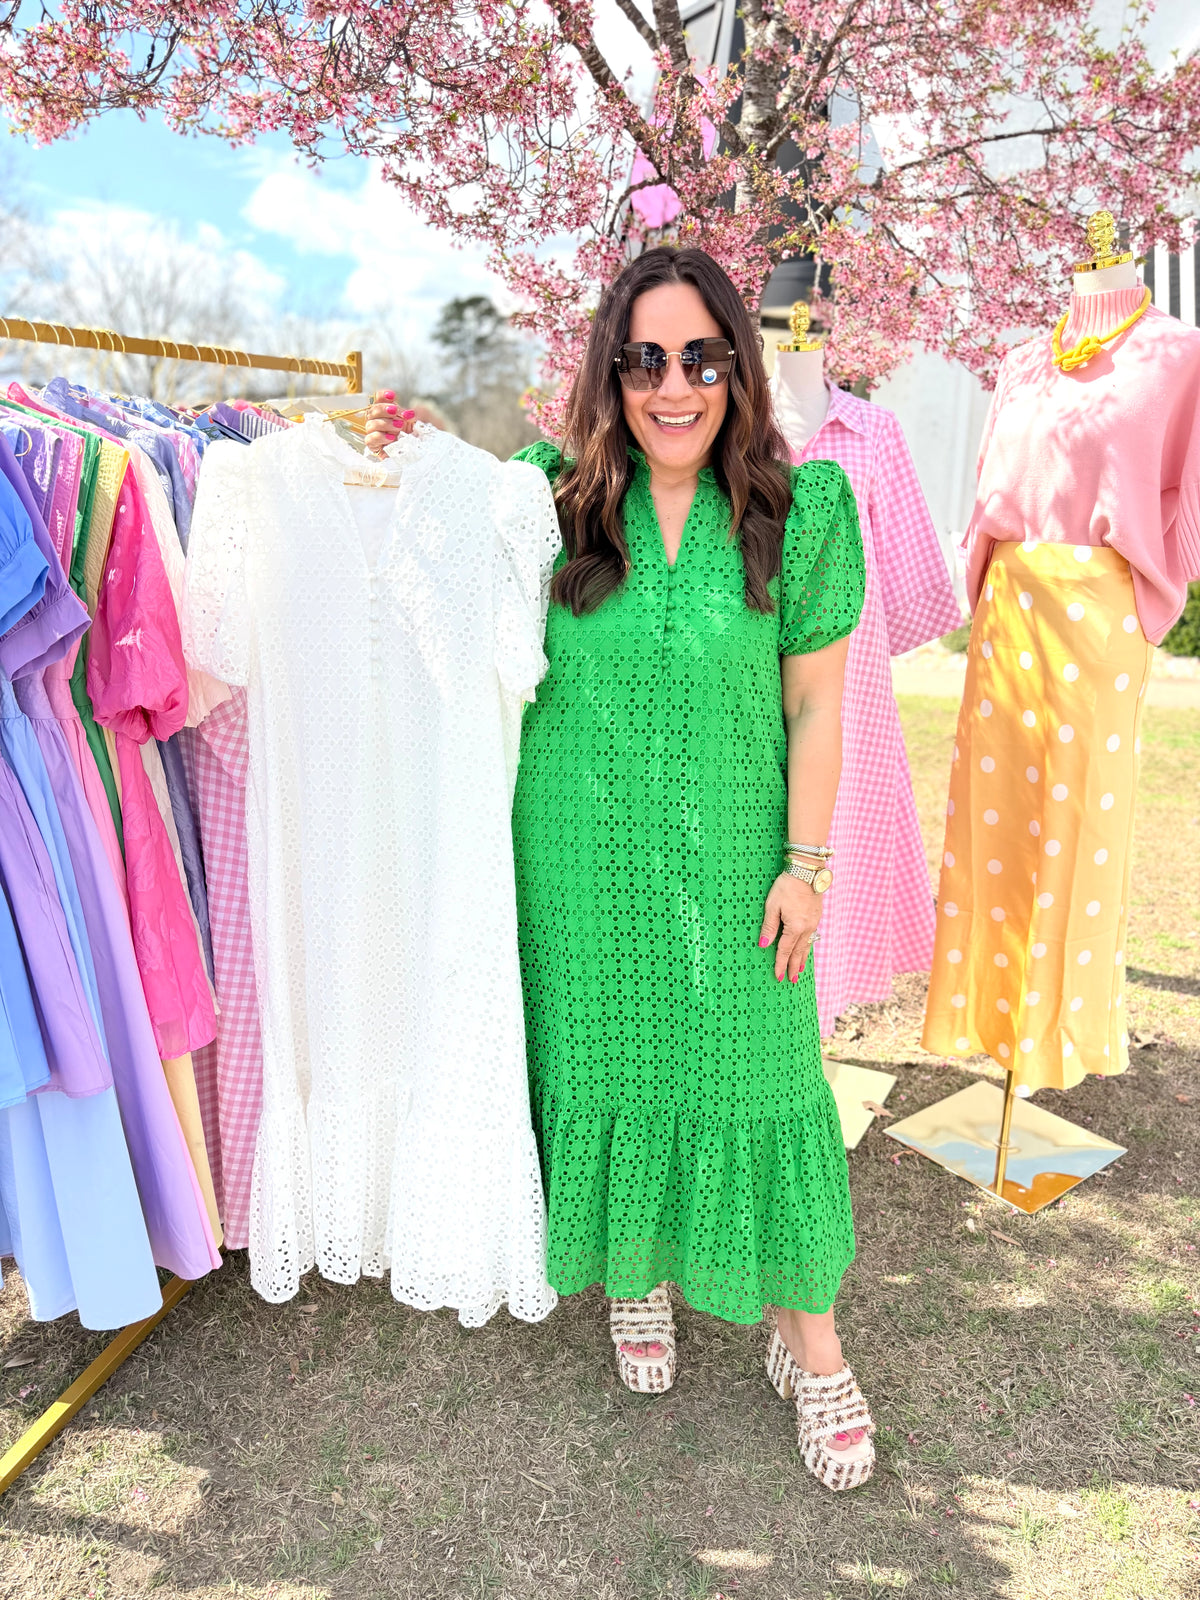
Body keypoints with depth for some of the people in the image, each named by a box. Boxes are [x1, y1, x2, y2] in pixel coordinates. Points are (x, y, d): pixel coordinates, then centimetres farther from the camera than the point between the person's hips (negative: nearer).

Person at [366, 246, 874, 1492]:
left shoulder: (801, 509, -5)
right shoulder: (556, 498, -1)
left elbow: (816, 706, -3)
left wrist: (806, 861, -6)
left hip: (726, 853, -1)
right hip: (579, 852, 2)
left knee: (756, 1076, 6)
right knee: (601, 1062, 15)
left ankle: (810, 1344, 29)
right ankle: (634, 1276, 43)